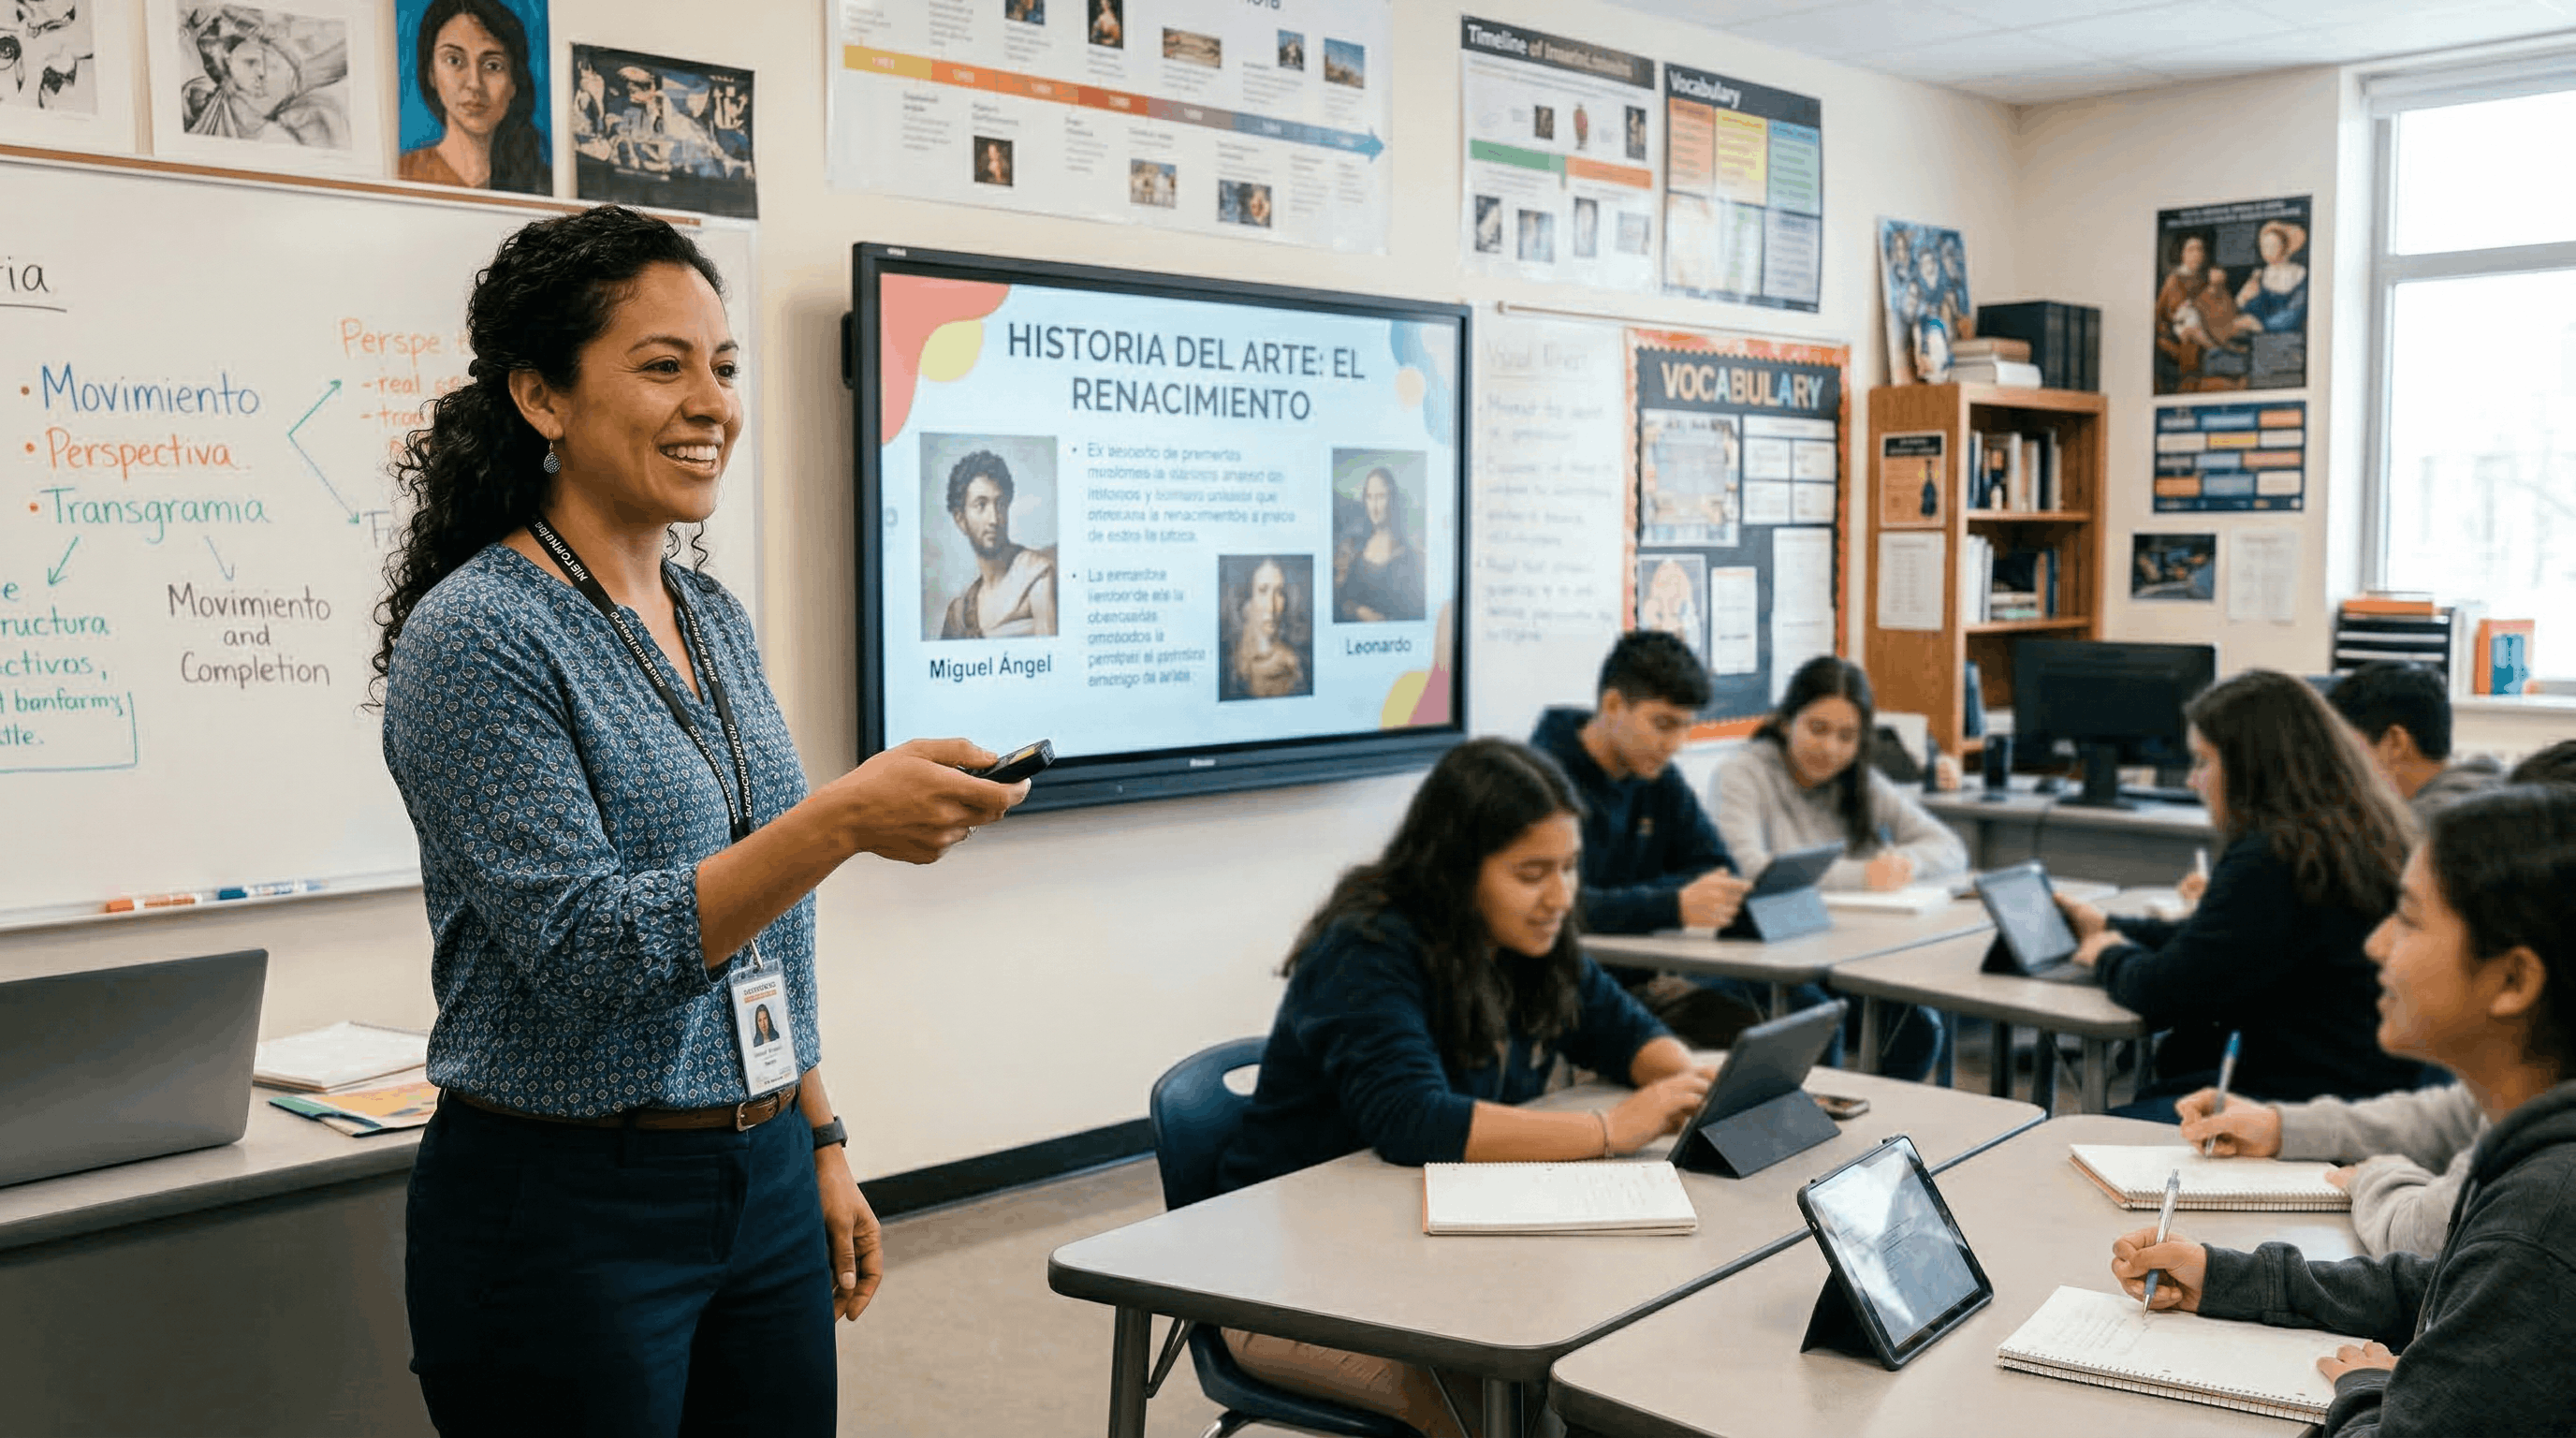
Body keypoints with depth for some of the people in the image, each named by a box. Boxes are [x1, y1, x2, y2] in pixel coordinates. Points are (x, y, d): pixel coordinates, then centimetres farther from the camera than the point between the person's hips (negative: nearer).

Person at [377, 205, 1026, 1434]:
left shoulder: (713, 619, 8)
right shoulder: (476, 637, -15)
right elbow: (589, 948, -22)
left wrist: (819, 1144, 14)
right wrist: (840, 821, -32)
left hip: (762, 1185, 7)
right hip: (566, 1212, -7)